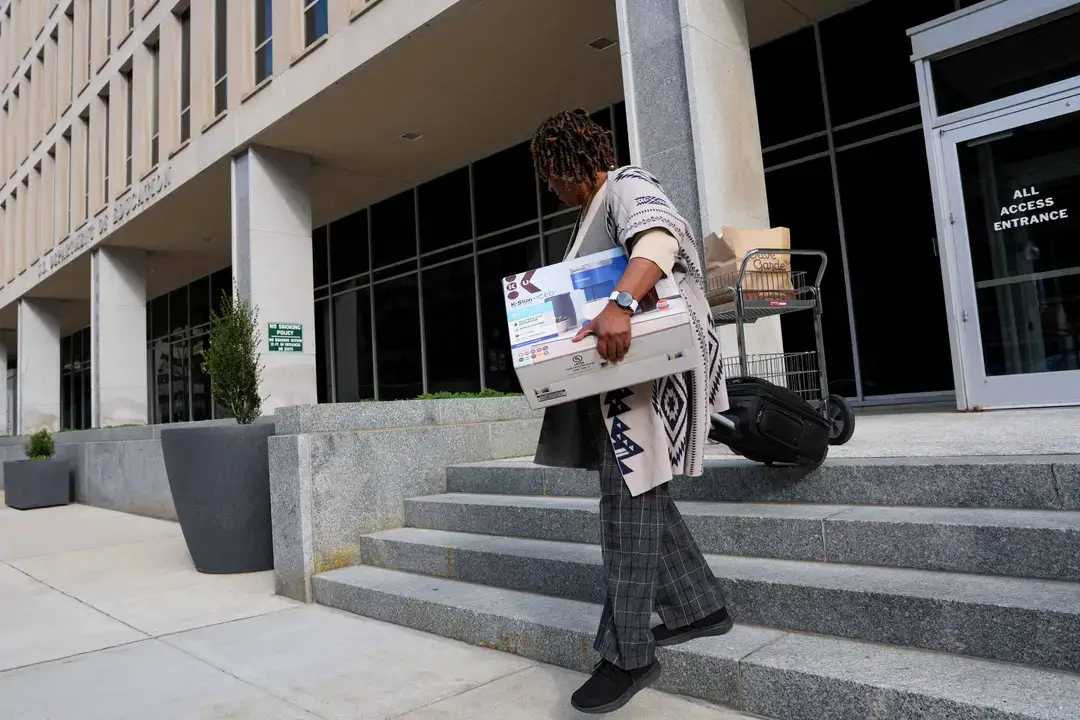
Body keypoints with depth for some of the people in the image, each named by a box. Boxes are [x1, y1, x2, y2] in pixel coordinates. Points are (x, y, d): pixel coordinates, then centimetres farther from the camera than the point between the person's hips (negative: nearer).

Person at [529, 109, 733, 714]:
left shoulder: (626, 185, -6)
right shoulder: (592, 213, 25)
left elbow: (658, 241, -27)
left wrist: (620, 306, -43)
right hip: (619, 362, 10)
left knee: (629, 492, -12)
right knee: (639, 489, 11)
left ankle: (629, 655, -5)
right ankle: (700, 608, 24)